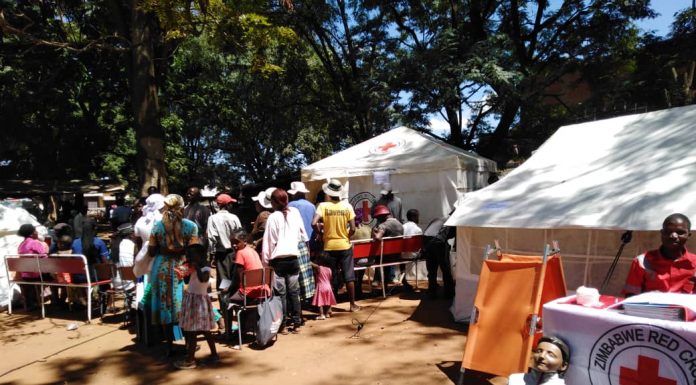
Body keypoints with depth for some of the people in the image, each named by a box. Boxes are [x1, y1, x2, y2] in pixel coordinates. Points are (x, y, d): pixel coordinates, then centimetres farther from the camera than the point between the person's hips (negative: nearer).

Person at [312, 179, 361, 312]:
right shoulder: (347, 206, -5)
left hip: (329, 246, 0)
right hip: (345, 246, 0)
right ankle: (352, 304, 15)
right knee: (349, 276, 9)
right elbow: (352, 229, -8)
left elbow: (314, 223, -20)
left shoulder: (323, 206, -8)